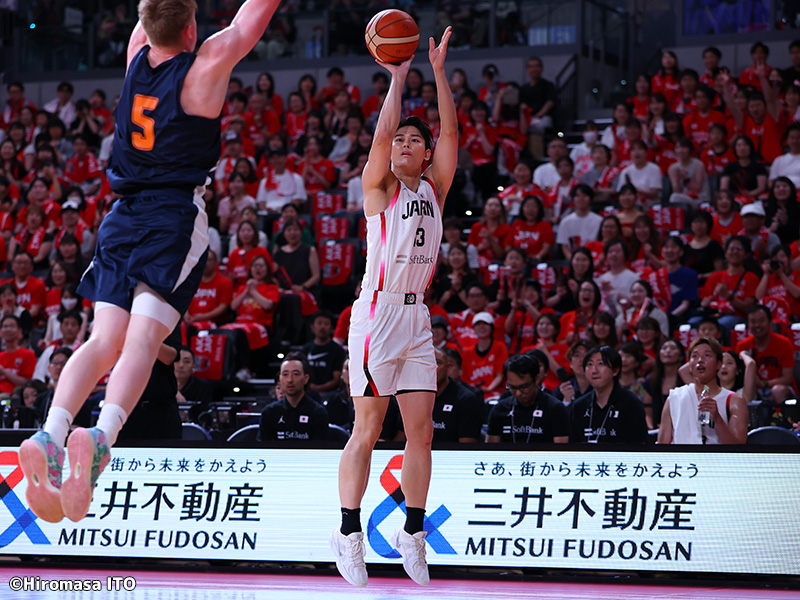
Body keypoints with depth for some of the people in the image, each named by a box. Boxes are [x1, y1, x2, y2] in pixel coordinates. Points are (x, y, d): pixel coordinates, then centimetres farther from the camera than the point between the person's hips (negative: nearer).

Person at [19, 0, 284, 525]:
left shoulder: (138, 54, 9)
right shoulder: (209, 63, -3)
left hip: (124, 217, 5)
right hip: (176, 215, -5)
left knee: (105, 340, 0)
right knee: (143, 337, -16)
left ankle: (51, 435, -20)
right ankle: (102, 436, -37)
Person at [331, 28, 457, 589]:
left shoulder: (433, 189, 13)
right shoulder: (379, 190, 2)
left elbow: (451, 133, 3)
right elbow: (381, 132, -12)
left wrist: (439, 72, -2)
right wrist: (398, 78, -7)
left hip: (417, 319, 5)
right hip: (378, 312, -5)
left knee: (421, 431, 3)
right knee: (367, 431, -4)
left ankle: (413, 533, 11)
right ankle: (349, 534, 1)